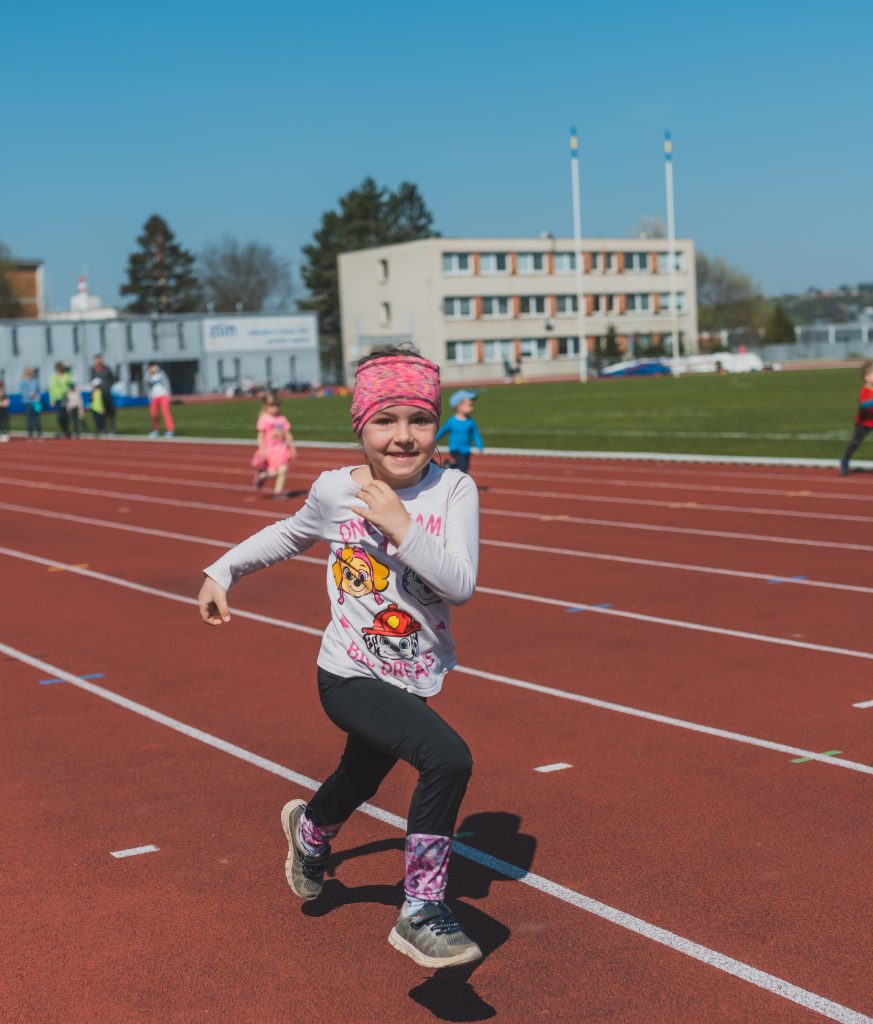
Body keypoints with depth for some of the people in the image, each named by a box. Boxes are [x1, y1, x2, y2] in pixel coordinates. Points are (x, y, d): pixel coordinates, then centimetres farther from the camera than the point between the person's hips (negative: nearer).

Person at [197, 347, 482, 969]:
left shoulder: (454, 490, -11)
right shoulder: (336, 491, -10)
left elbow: (462, 585, -21)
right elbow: (291, 536, 12)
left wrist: (402, 527, -28)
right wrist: (223, 571, 13)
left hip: (415, 680, 4)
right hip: (349, 678, -3)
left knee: (361, 780, 29)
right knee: (449, 757, -28)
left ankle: (310, 831, 67)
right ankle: (421, 914, -14)